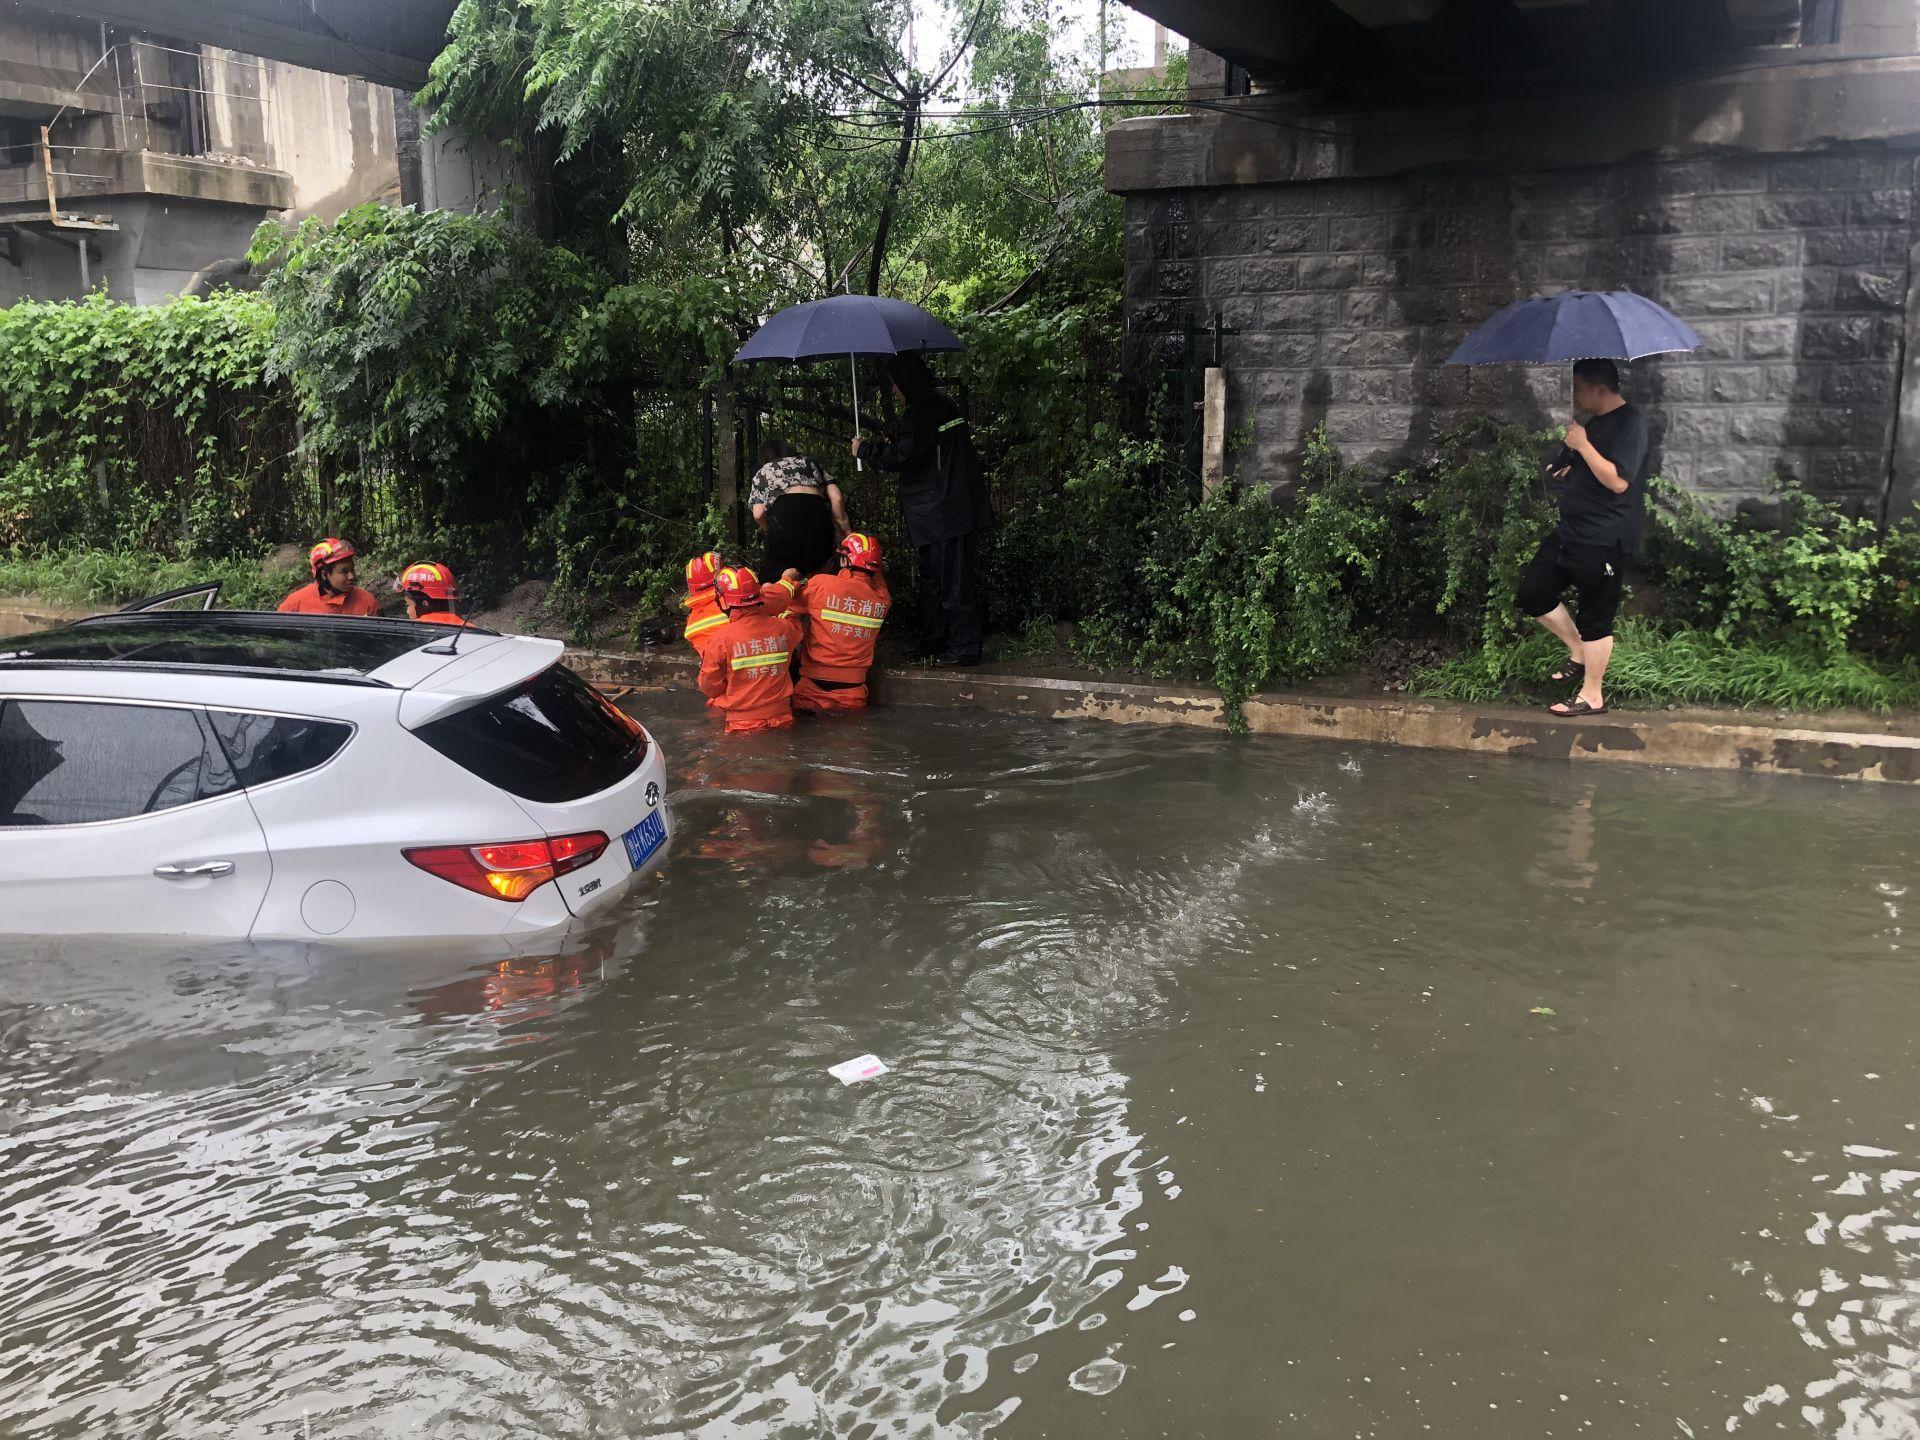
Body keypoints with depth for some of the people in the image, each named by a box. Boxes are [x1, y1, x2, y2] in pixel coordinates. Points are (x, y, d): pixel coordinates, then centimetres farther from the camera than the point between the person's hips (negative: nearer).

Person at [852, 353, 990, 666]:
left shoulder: (925, 407, -14)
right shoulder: (940, 403, 17)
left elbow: (905, 453, -20)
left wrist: (865, 450, -7)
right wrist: (890, 448, 26)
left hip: (944, 513, -11)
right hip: (952, 510, 11)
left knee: (952, 583, -6)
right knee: (933, 580, 17)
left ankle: (964, 649, -2)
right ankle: (933, 644, 24)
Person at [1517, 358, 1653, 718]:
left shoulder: (1631, 422, -16)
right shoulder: (1596, 422, 14)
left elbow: (1618, 481, -26)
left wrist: (1583, 445, -21)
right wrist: (1561, 468, 12)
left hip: (1605, 542, -9)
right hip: (1570, 532, 10)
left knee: (1594, 619, -1)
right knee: (1532, 593, 10)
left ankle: (1592, 696, 10)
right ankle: (1579, 653, 26)